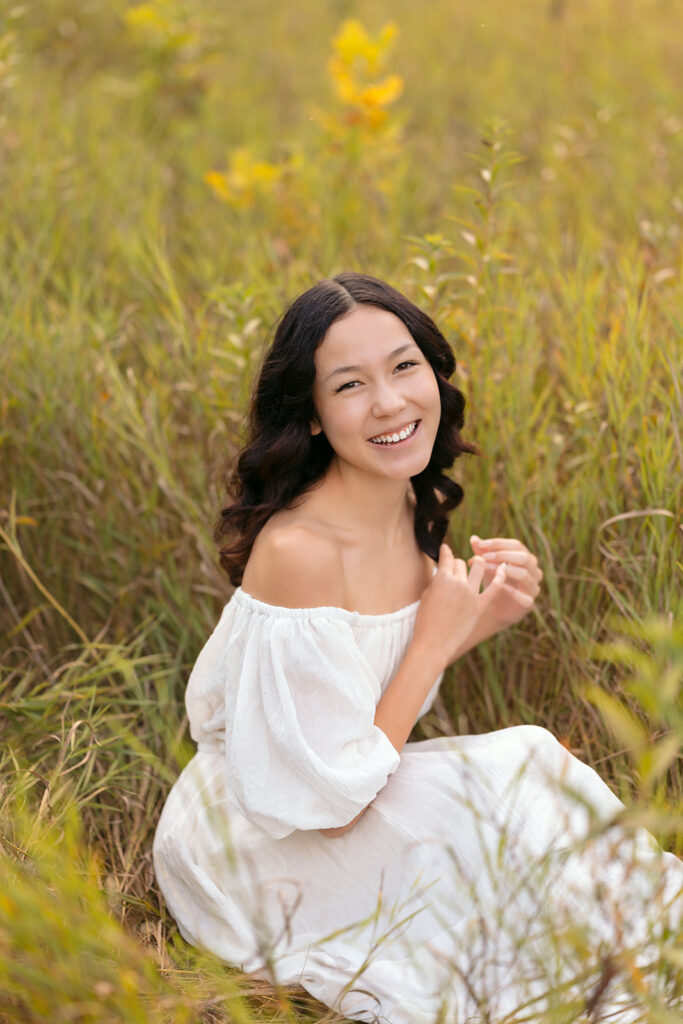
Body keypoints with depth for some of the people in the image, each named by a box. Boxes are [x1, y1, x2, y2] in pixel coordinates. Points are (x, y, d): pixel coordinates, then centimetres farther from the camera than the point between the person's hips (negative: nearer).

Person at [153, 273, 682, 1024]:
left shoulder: (416, 510, -3)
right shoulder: (298, 550, -29)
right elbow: (330, 801, -24)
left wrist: (481, 617, -8)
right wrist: (440, 640, -19)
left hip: (349, 802, 7)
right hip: (251, 855, -7)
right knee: (519, 772, -19)